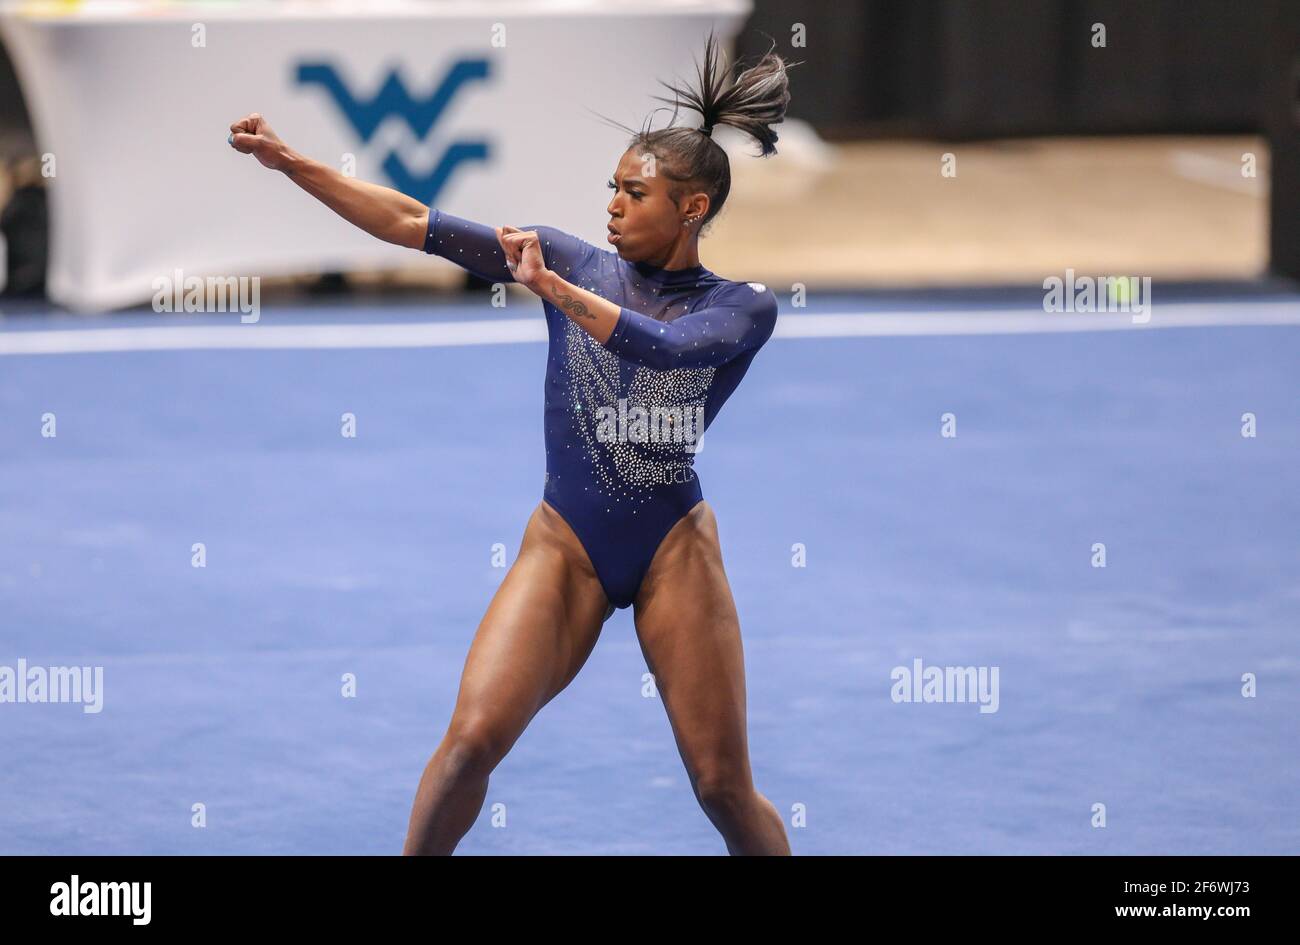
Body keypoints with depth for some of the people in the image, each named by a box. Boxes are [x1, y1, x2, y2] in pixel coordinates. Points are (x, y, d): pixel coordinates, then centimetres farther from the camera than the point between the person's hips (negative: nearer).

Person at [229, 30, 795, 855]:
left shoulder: (742, 307, -3)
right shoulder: (571, 260, 2)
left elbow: (663, 345, -25)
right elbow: (416, 224, -3)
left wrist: (553, 288, -30)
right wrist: (290, 162, -10)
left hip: (674, 553, -1)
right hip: (566, 546, 1)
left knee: (724, 786, -1)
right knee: (474, 736, -16)